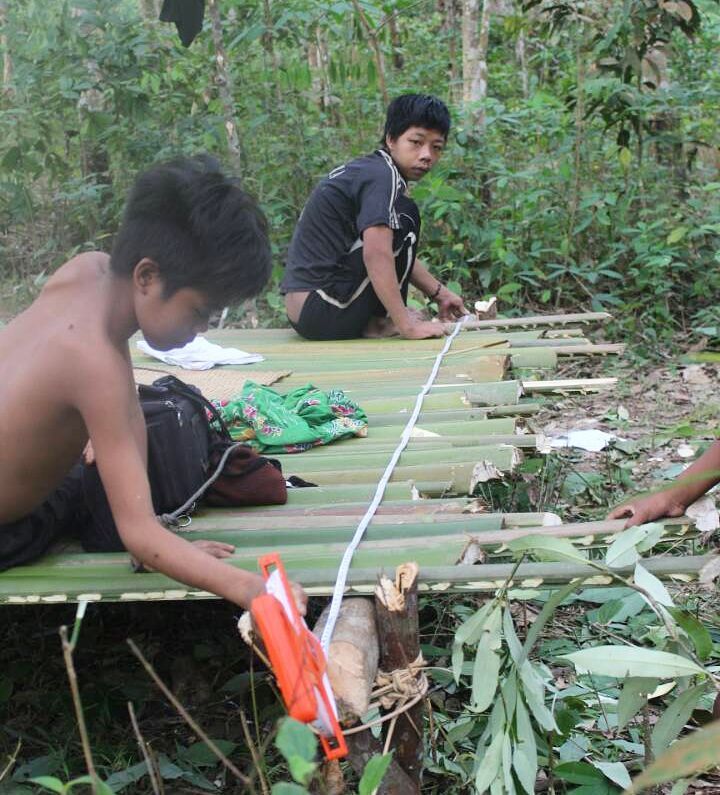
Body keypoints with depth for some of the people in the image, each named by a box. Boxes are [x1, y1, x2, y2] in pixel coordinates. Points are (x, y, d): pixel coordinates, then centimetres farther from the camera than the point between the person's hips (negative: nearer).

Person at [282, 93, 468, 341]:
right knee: (405, 216, -7)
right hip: (326, 314, -10)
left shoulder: (365, 169, 16)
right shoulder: (383, 176, -14)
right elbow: (376, 254, -27)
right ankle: (379, 322, -4)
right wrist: (407, 326, -26)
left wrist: (439, 293, 24)